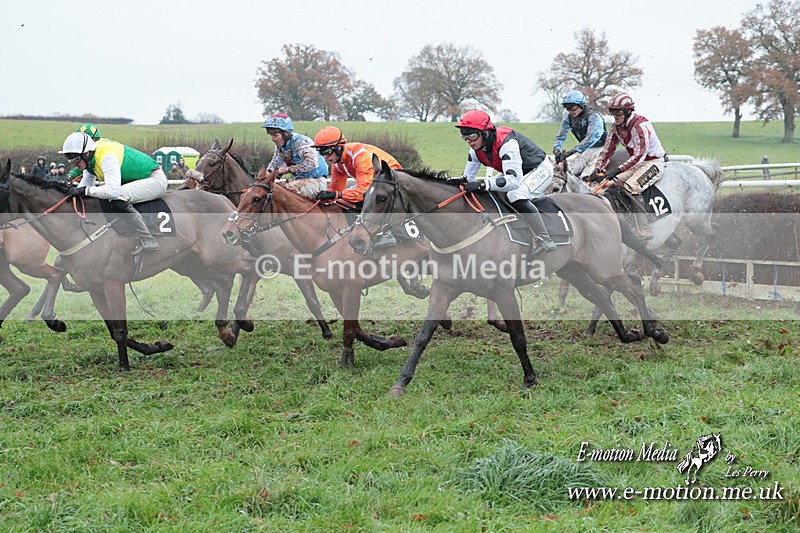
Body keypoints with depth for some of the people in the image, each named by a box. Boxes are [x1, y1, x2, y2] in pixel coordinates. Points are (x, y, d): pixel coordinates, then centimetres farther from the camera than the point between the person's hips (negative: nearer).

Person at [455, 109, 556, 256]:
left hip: (540, 169, -9)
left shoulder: (506, 143, -38)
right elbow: (468, 178, -2)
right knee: (485, 193, -2)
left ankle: (544, 240, -28)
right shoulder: (476, 148, -11)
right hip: (515, 171, 9)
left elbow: (514, 180, -46)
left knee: (516, 195, -35)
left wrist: (482, 184, -53)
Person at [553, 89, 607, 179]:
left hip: (599, 147, -7)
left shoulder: (593, 116, -19)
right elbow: (560, 136, 5)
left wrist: (571, 151, -41)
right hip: (584, 149, 7)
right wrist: (557, 150, -18)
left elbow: (591, 138, -33)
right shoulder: (568, 117, 3)